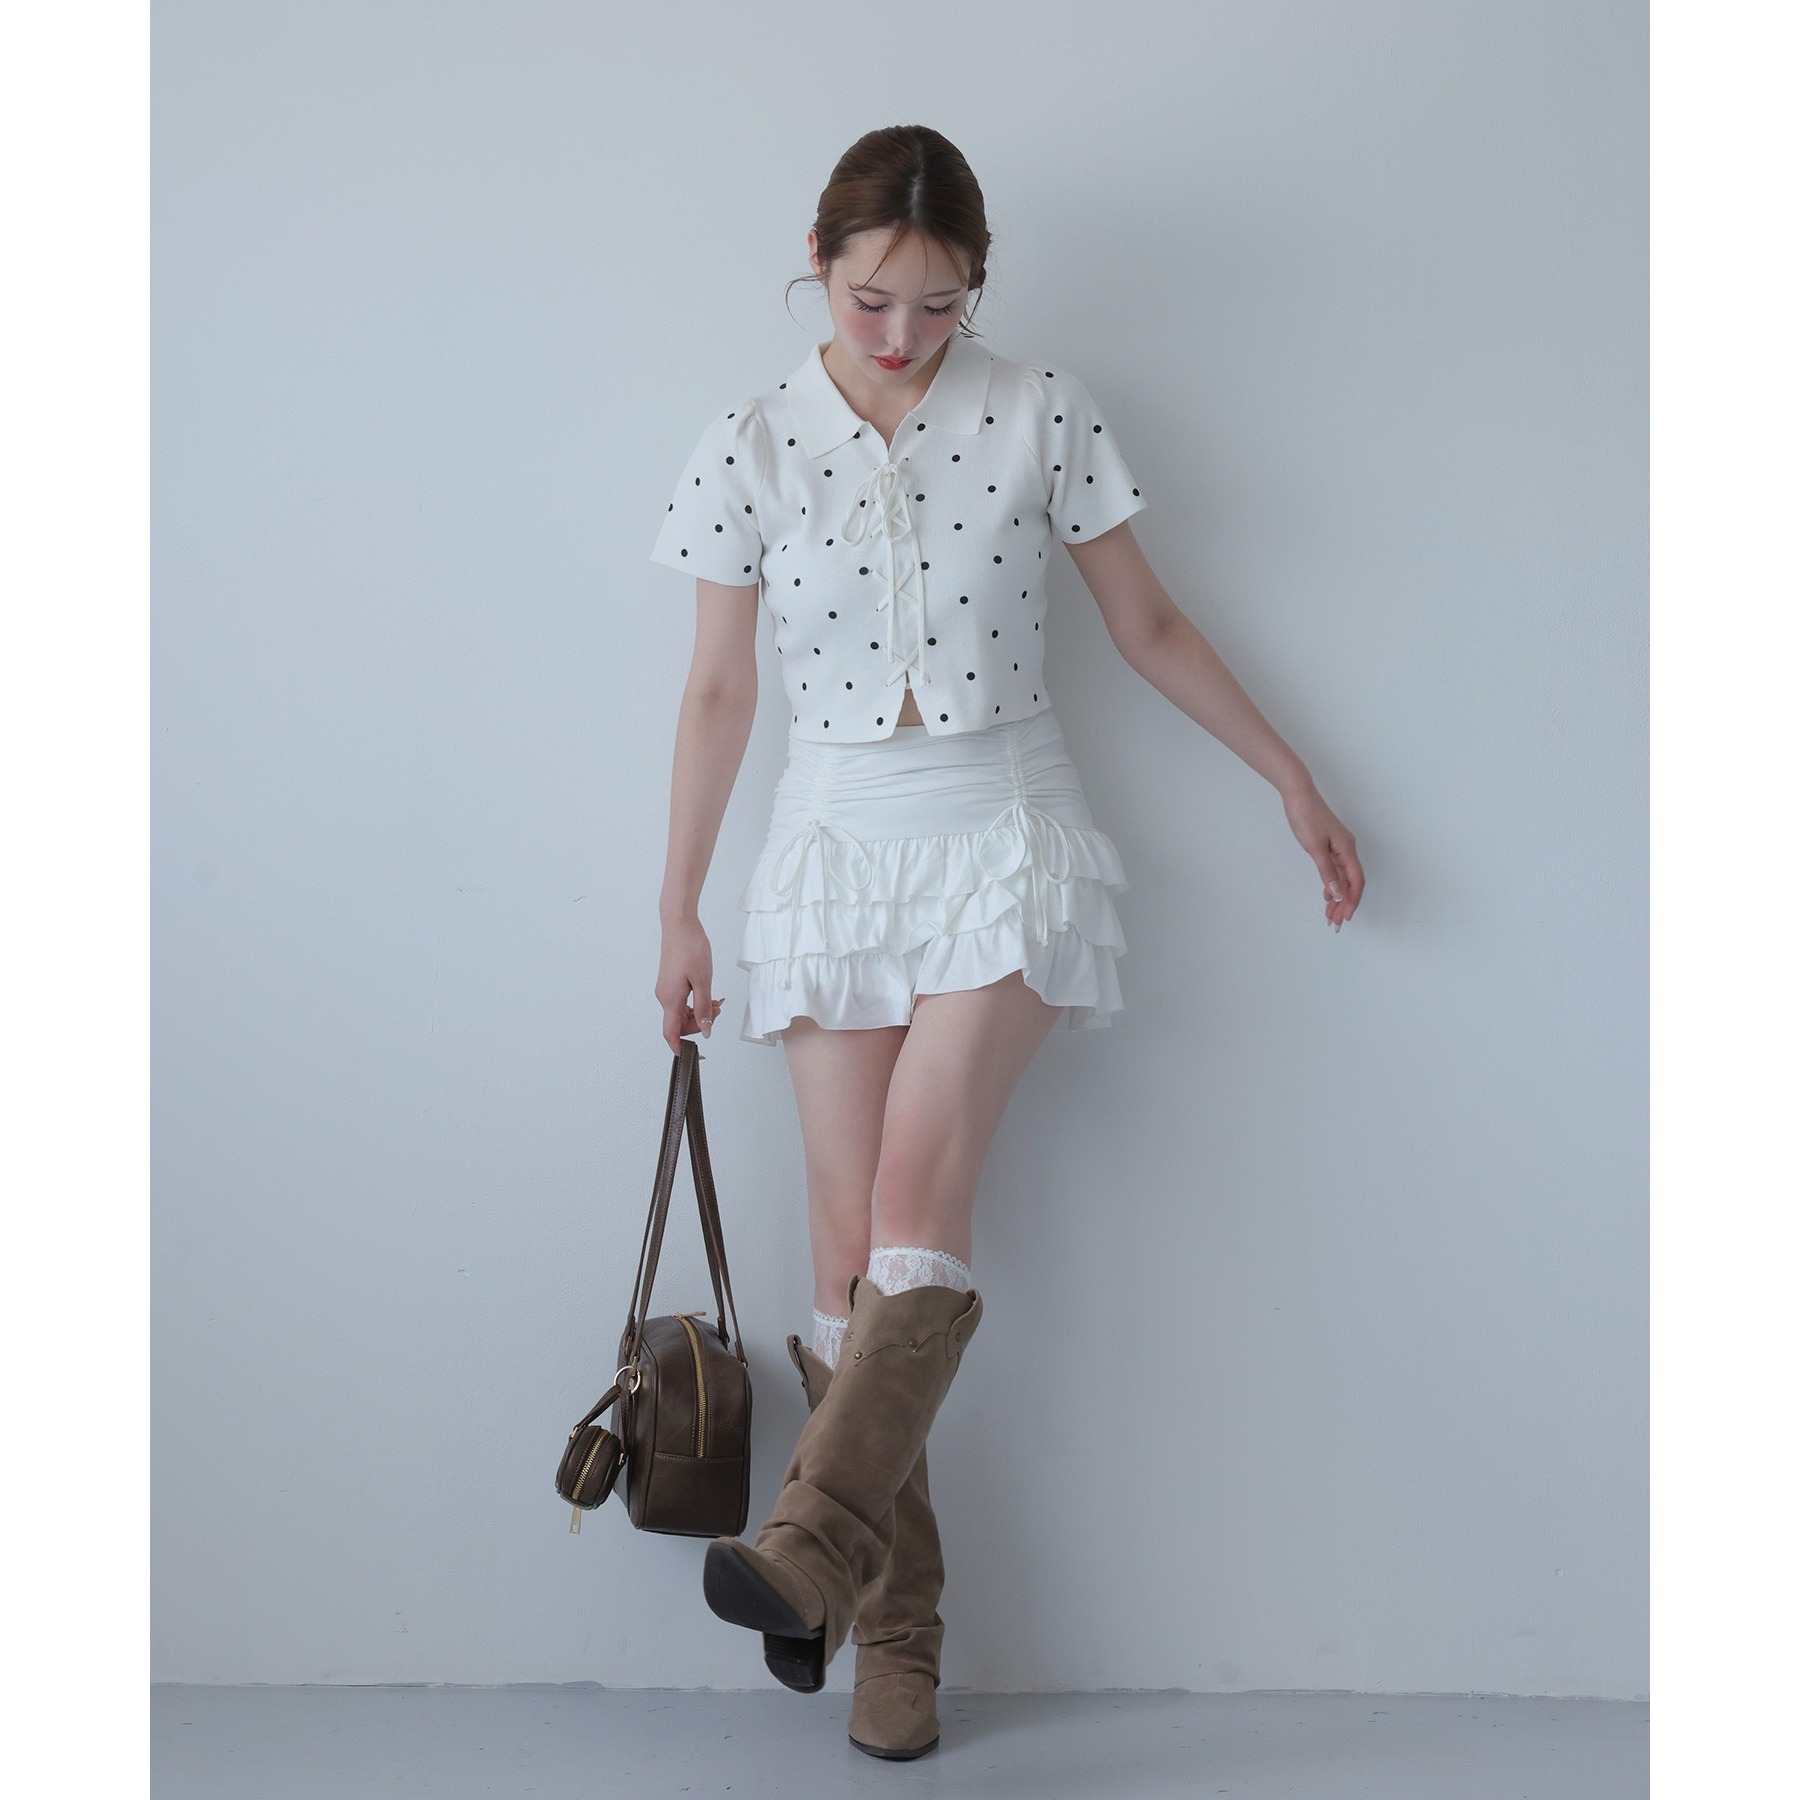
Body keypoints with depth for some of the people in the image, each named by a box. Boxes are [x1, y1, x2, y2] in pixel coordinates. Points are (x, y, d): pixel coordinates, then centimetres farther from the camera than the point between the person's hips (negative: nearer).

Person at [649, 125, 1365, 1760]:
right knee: (851, 1237, -1)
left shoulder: (1041, 414, 0)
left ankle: (823, 1537, -23)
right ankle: (896, 1626, 6)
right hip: (838, 845, 2)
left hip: (1006, 836, -1)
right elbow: (719, 691, 7)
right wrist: (680, 912, 9)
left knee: (921, 1186, -21)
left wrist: (1293, 781, 9)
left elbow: (1147, 623, 8)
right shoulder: (751, 451, 2)